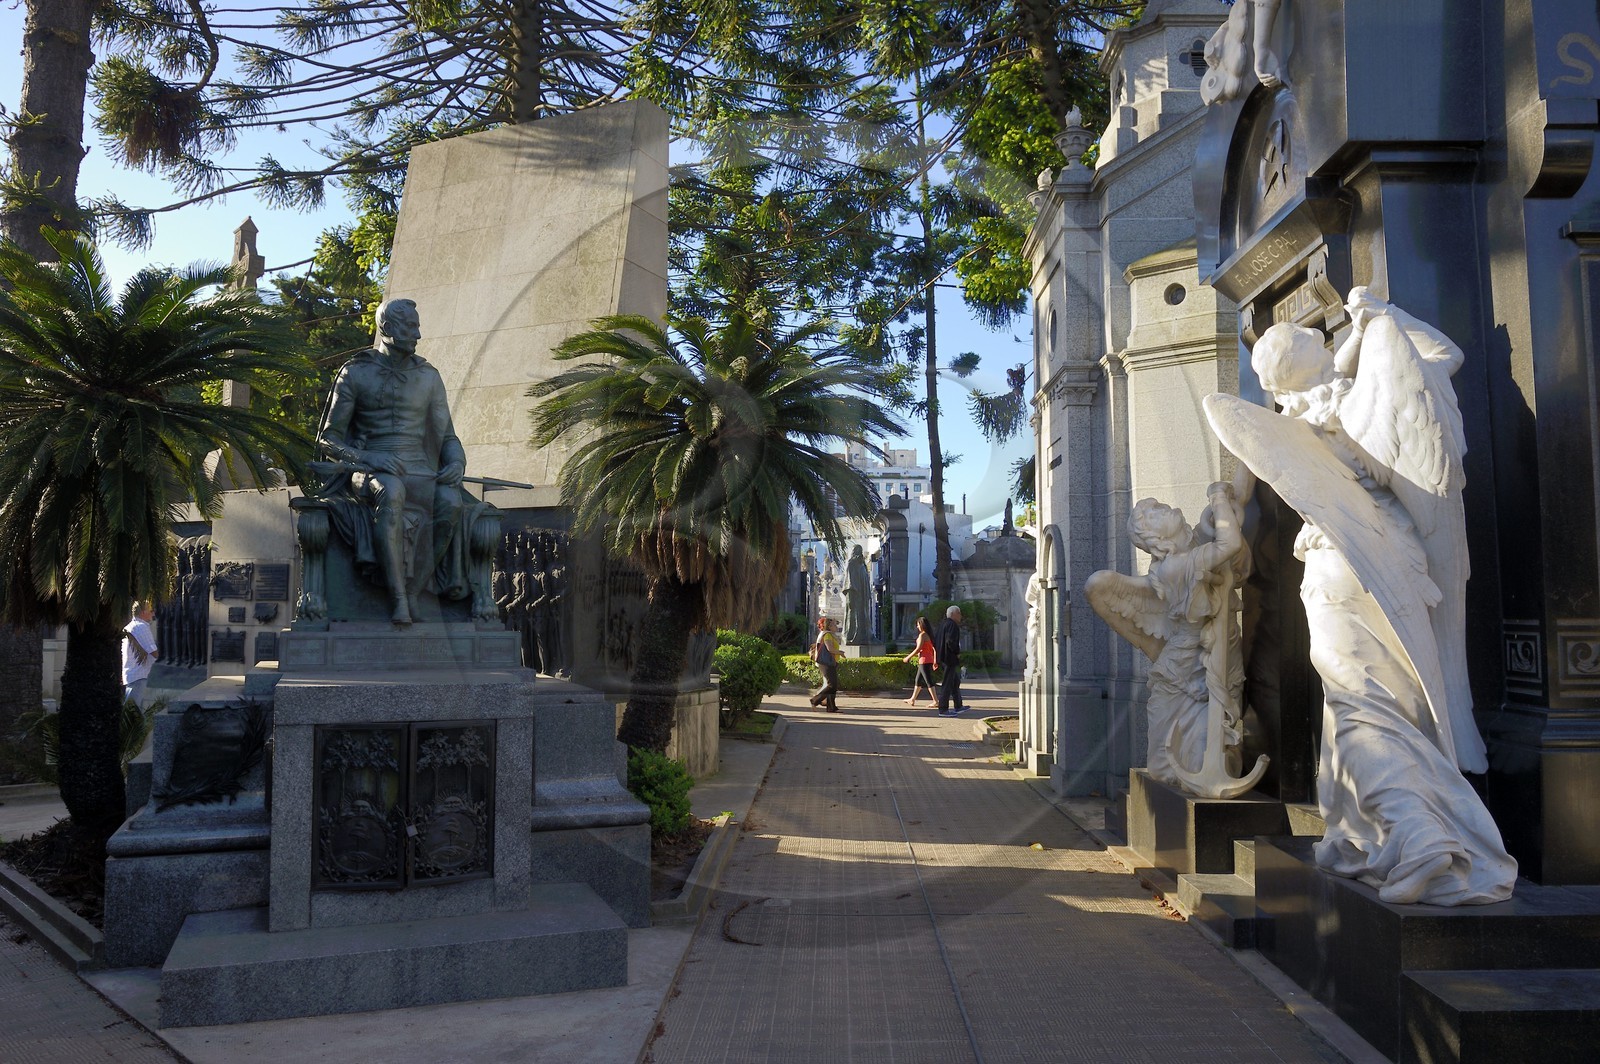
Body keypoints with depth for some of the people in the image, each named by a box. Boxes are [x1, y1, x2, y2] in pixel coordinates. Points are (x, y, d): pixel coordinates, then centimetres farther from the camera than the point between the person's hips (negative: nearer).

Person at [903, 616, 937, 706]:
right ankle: (912, 699, 27)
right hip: (929, 660, 10)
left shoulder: (922, 635, -14)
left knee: (928, 681, -8)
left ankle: (935, 701, -10)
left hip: (924, 660, -10)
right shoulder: (929, 635, 13)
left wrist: (908, 657, -9)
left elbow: (918, 649, -17)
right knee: (917, 680, 18)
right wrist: (935, 661, 18)